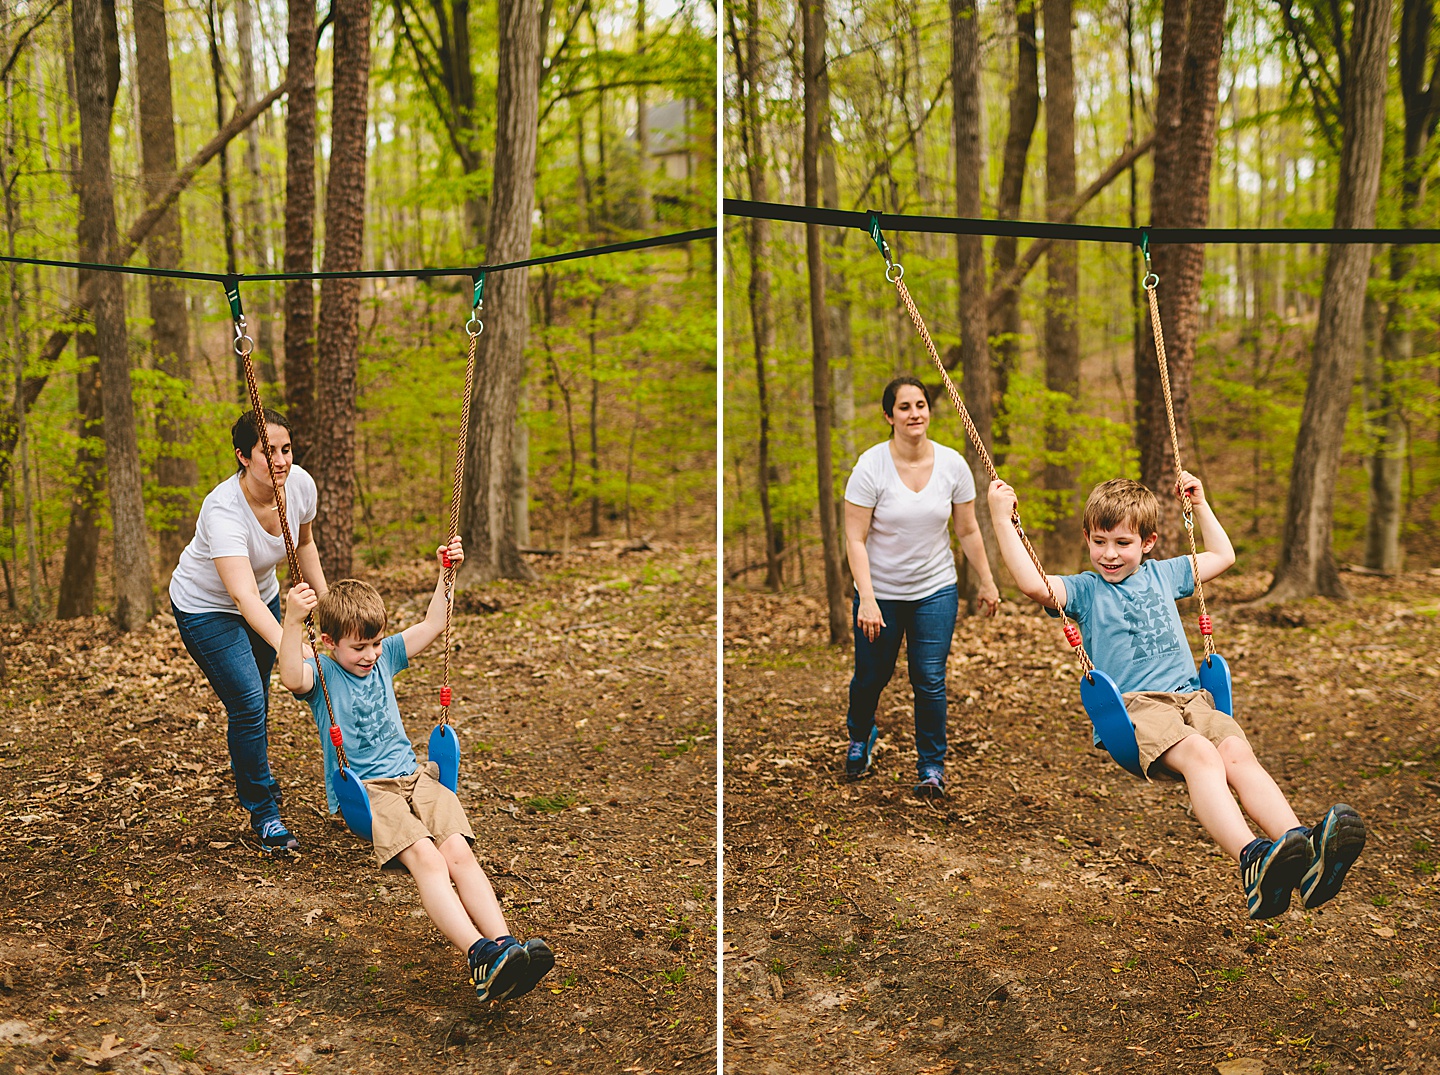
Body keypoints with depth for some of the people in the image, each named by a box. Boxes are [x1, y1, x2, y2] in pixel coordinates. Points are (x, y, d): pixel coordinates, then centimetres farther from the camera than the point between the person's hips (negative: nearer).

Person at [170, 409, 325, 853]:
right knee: (247, 705, -14)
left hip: (264, 597, 6)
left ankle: (253, 779, 48)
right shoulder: (222, 510, -38)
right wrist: (289, 646, -61)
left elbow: (304, 543, 4)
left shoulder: (300, 485, -20)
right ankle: (263, 814, 6)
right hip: (207, 608, -6)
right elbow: (243, 596, -48)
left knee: (257, 703, 19)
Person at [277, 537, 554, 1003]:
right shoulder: (321, 672, 0)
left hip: (414, 777, 5)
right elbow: (291, 677, -23)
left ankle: (503, 944, -35)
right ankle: (481, 958, -43)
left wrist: (445, 575, 12)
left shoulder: (385, 656, 17)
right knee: (425, 858, -30)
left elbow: (431, 626, 21)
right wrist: (293, 621, -37)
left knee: (458, 851, -22)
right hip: (365, 790, -5)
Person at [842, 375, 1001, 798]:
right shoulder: (870, 467, -15)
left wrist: (987, 583, 9)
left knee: (930, 681, -2)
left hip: (936, 590, 1)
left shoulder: (952, 464, -6)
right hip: (881, 592, -1)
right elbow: (855, 539, -15)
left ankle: (931, 764, 17)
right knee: (872, 676, 12)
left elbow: (968, 531, 5)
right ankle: (860, 736, 44)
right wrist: (867, 599, -22)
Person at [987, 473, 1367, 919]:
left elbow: (1222, 555, 40)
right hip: (1133, 706, -4)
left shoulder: (1163, 574, 26)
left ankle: (1308, 853, -50)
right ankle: (1252, 861, -57)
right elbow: (1032, 583, -9)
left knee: (1239, 754, -29)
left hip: (1191, 697, 5)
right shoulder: (1085, 590, 11)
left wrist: (1200, 504, 38)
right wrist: (1003, 520, -9)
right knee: (1200, 755, -36)